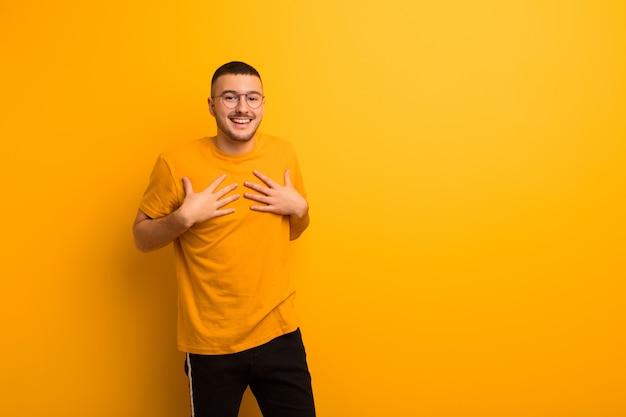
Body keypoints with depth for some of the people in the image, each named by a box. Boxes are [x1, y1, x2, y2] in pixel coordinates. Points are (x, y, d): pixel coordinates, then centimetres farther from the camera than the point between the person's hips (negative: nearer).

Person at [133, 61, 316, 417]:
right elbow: (142, 238, -2)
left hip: (279, 332, 3)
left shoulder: (283, 154, 0)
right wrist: (184, 217, -19)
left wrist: (299, 207, -7)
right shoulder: (177, 164, -12)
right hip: (211, 343, -2)